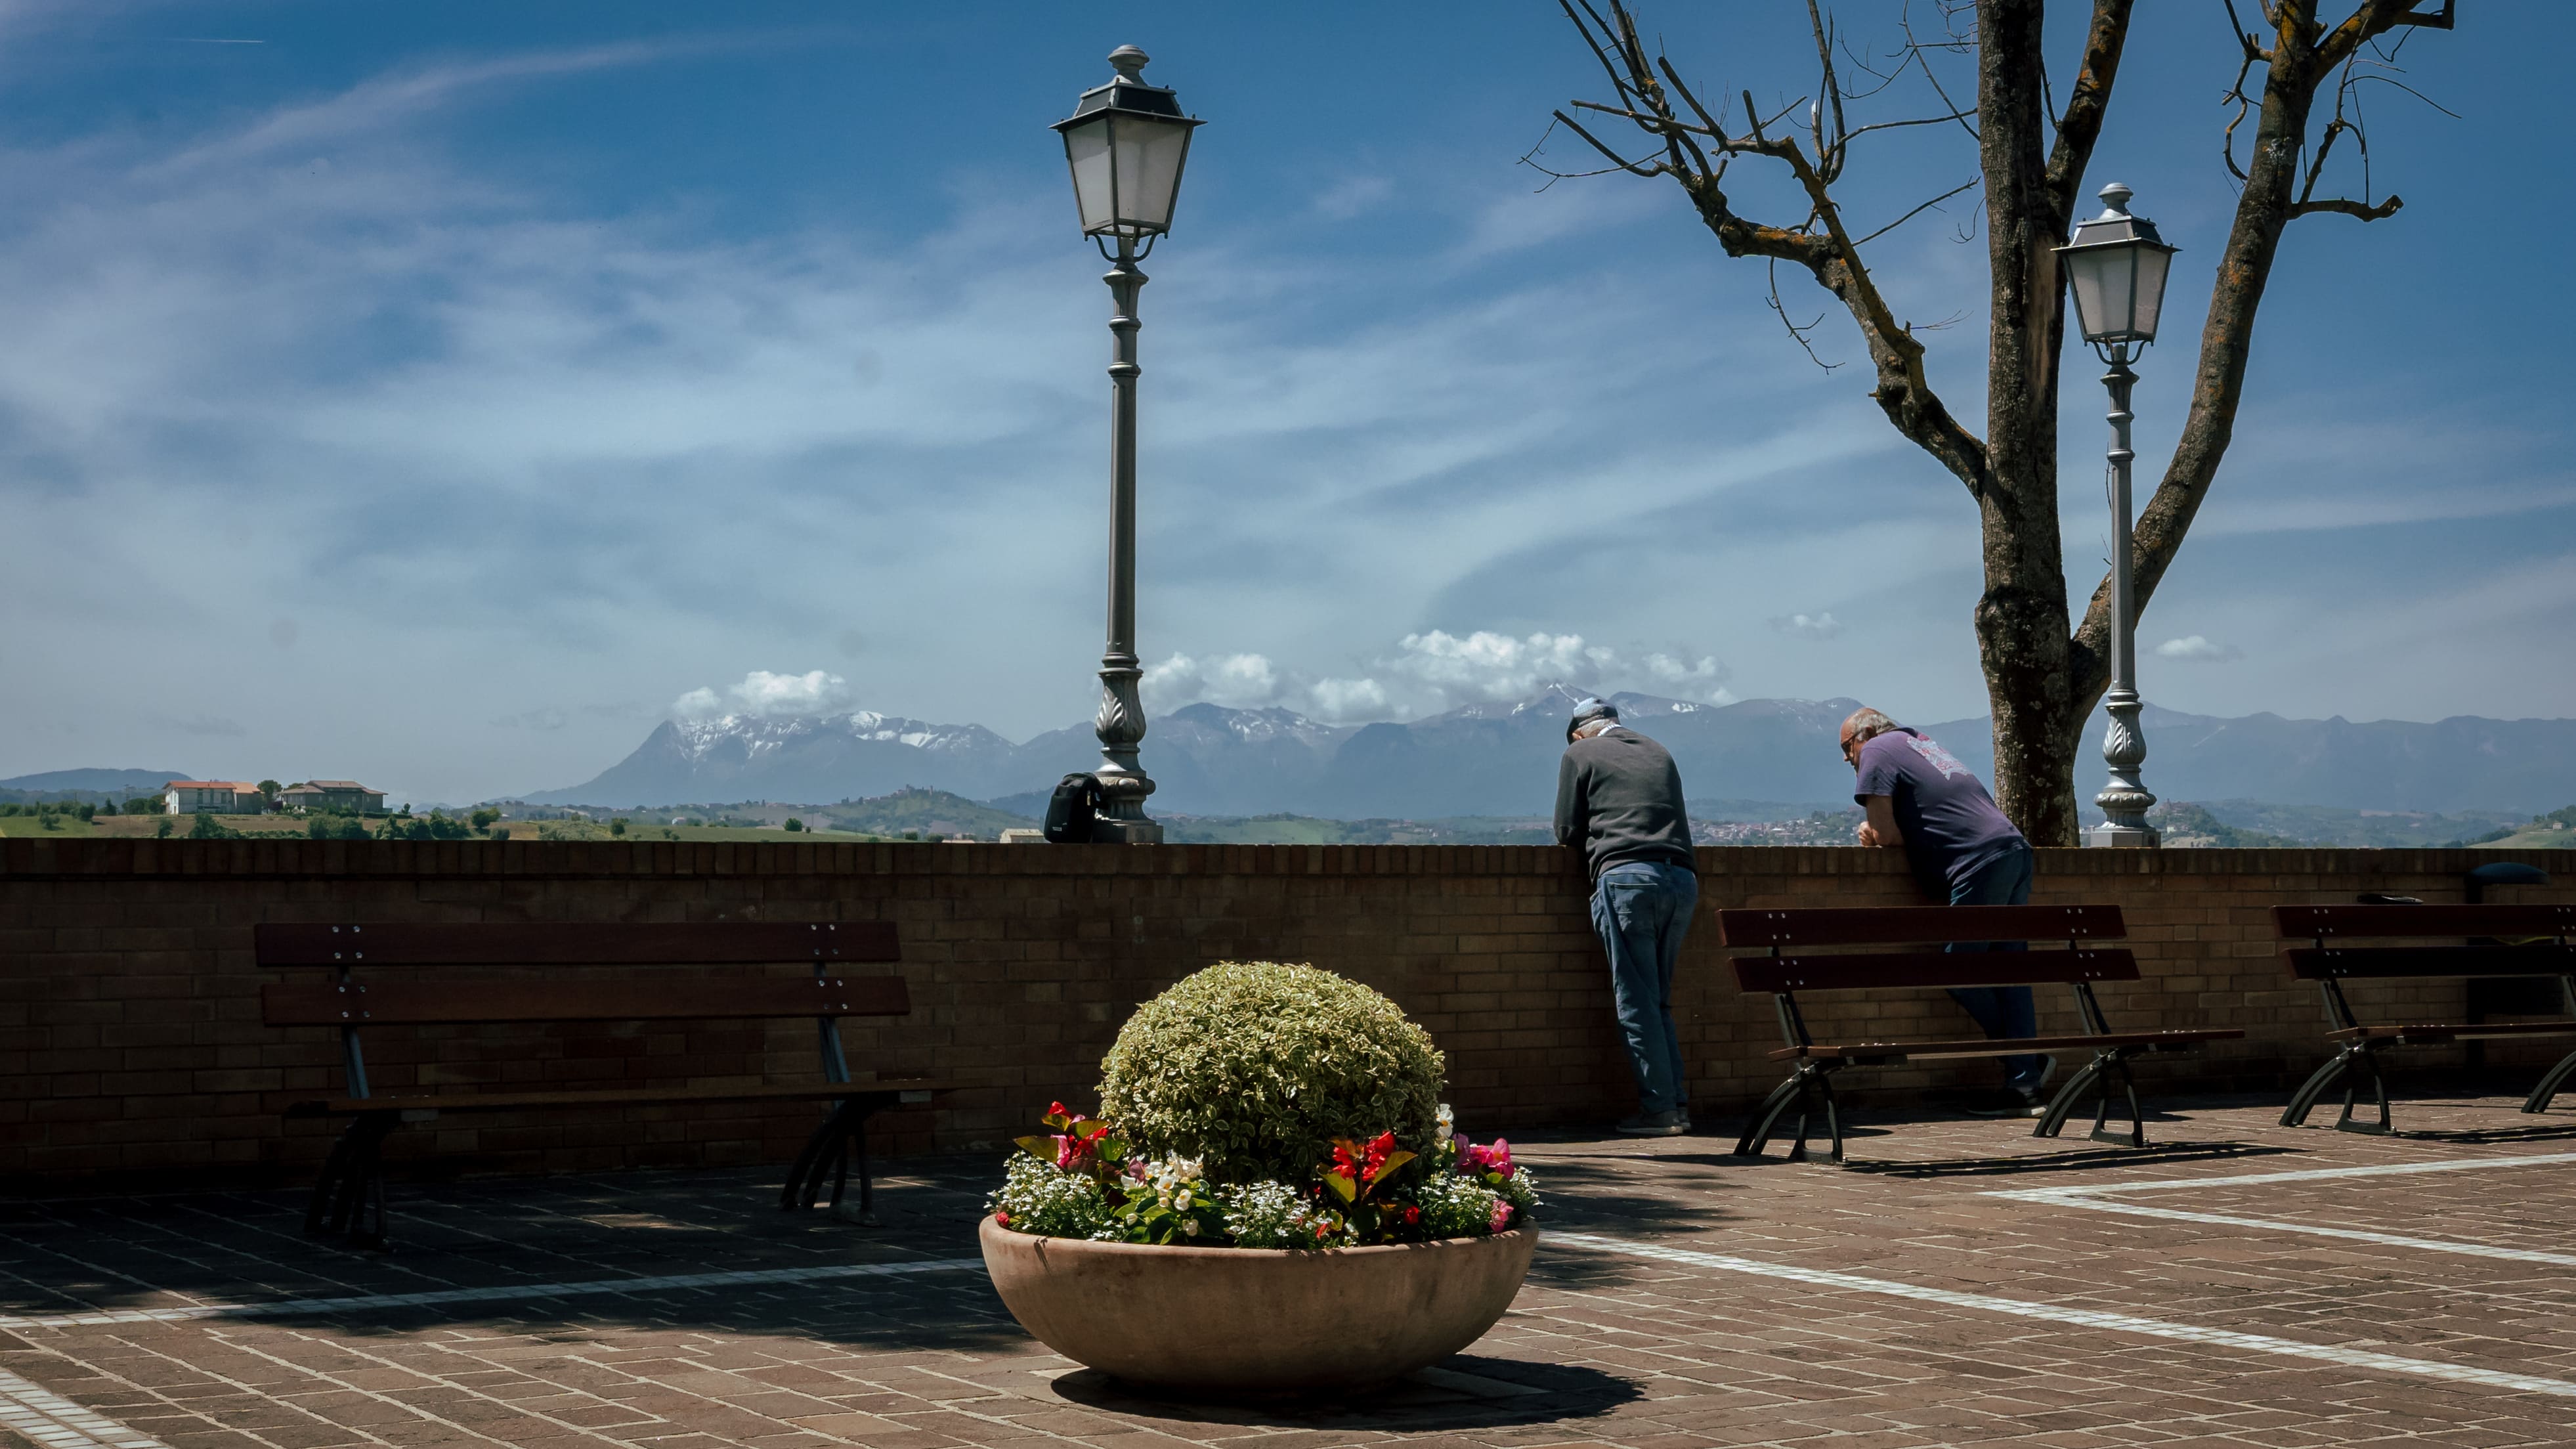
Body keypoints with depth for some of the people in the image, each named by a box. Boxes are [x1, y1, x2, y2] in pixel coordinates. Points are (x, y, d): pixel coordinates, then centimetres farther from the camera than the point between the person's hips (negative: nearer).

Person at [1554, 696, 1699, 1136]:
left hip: (1626, 874, -5)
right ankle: (1678, 1102, 9)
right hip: (1682, 878, 5)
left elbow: (1568, 831, 10)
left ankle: (1659, 1107, -6)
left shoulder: (1579, 754, 11)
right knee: (1658, 999, 13)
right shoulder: (1658, 753, 25)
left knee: (1636, 1000, -2)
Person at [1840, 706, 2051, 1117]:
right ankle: (2025, 1086, 3)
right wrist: (1878, 831, 16)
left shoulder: (1877, 751, 4)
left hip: (1981, 863, -9)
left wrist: (1876, 834, 17)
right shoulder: (1921, 743, 30)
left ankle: (2032, 1059, 6)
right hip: (2015, 851, 9)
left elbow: (1884, 834, -5)